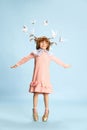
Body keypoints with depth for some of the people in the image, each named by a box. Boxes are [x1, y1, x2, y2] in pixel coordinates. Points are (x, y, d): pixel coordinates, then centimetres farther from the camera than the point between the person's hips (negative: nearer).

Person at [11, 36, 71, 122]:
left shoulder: (49, 55, 12)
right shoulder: (35, 53, 6)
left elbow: (57, 60, 27)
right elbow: (26, 58, 15)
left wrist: (64, 65, 38)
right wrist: (18, 64, 18)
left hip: (45, 77, 1)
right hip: (37, 77, -1)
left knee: (45, 94, 0)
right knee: (36, 93, 1)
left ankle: (46, 111, 14)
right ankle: (35, 111, 15)